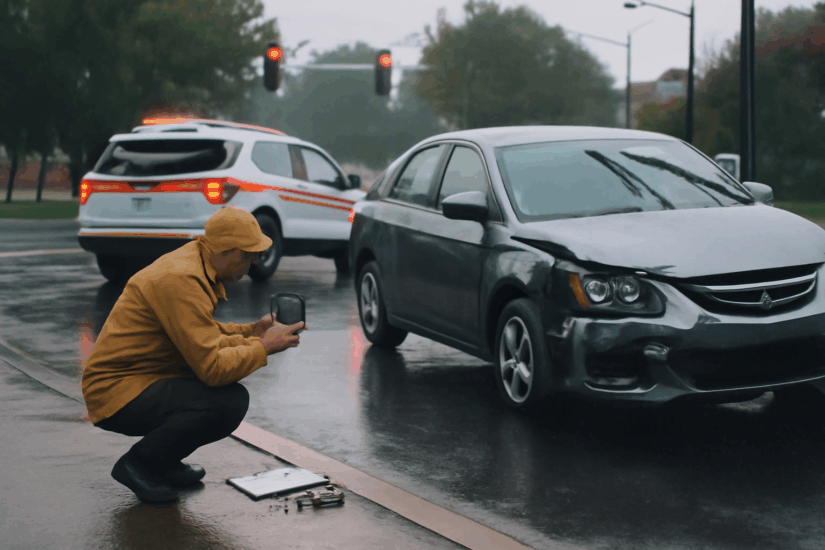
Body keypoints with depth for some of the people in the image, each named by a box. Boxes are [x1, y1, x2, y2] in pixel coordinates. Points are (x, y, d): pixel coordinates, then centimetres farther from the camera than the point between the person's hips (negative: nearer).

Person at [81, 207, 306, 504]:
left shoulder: (195, 262, 8)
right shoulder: (181, 279, -24)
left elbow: (203, 335, 20)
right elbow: (212, 366, -27)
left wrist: (250, 331, 6)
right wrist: (264, 347, -15)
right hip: (116, 394, -11)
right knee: (230, 402, -25)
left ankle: (163, 461, 14)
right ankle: (138, 463, -4)